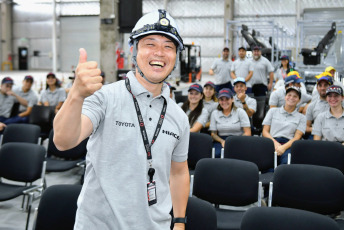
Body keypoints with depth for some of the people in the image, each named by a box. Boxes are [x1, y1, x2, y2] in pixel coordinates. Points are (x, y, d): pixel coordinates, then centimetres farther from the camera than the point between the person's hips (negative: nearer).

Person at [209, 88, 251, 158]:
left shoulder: (240, 112, 5)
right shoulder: (215, 113, 13)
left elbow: (247, 133, 0)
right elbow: (213, 133, 11)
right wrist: (222, 141, -10)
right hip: (221, 141, 2)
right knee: (216, 154, -34)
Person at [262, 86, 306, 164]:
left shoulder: (301, 117, 18)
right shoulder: (273, 111, 21)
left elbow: (297, 138, 6)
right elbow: (265, 131, 13)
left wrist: (284, 147, -15)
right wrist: (275, 143, -8)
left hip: (288, 145, 0)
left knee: (287, 162, -37)